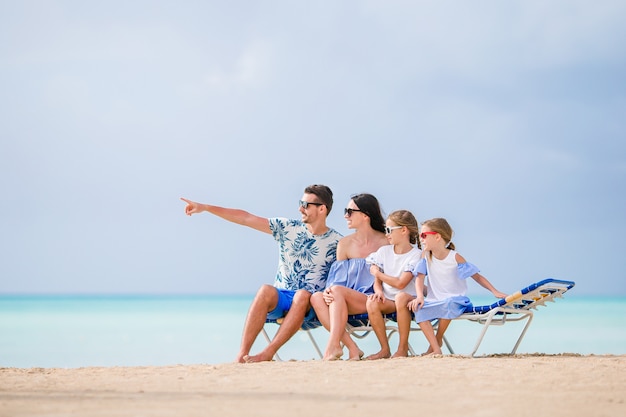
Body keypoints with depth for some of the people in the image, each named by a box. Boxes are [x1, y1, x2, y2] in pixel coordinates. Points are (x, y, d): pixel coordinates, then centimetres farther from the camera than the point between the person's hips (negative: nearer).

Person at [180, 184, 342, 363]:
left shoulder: (337, 242, 2)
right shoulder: (287, 228, 6)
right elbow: (245, 218, 5)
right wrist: (204, 207, 2)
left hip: (309, 305, -2)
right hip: (280, 299, 2)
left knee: (302, 295, -36)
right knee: (266, 290, -32)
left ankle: (268, 353, -38)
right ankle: (242, 355, -38)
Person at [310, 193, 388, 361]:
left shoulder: (385, 242, -1)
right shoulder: (344, 244, 12)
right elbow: (338, 278, 8)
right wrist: (328, 292, -15)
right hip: (348, 302, 5)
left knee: (338, 290, -29)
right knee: (316, 298, -23)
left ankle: (333, 345, -33)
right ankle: (351, 348, -29)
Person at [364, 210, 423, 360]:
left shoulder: (416, 255, -8)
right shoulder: (383, 251, 9)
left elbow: (400, 283, -16)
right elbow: (377, 281, 9)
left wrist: (378, 273, -4)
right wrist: (378, 290, -15)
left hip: (409, 298, -4)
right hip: (387, 300, 4)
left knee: (401, 297, -39)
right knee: (371, 303, -29)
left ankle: (403, 348, -27)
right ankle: (385, 349, -18)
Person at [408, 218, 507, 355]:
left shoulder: (455, 258, -9)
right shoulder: (426, 256, 4)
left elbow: (476, 276, -6)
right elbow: (420, 277, -2)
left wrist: (495, 292, -16)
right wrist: (420, 297, -21)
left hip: (455, 299, -4)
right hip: (434, 301, 4)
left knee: (449, 304, -38)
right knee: (419, 310, -26)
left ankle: (438, 339, -13)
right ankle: (436, 349, -26)